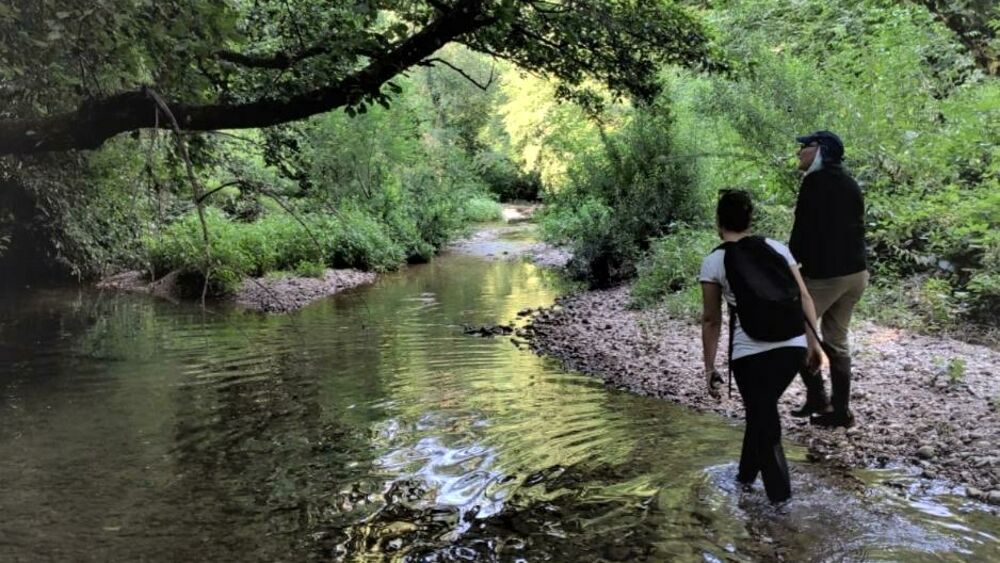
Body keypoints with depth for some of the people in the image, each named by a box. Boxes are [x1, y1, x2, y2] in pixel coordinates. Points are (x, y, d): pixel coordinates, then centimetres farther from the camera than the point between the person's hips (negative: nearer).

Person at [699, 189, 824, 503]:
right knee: (761, 409, 25)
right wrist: (813, 342, 12)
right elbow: (804, 297, 6)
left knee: (762, 418, 14)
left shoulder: (714, 262, 0)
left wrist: (709, 368, 8)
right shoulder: (777, 248, 10)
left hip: (751, 353, -4)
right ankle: (747, 473, 40)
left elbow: (711, 320, 2)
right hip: (793, 346, 5)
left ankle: (779, 492, 22)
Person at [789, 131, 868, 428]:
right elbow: (856, 228, 18)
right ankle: (840, 410, 16)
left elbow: (803, 230, -15)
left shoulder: (816, 181, -10)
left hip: (825, 274, -8)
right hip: (856, 272, 8)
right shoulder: (849, 184, 16)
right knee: (837, 339, 14)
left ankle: (817, 399, 0)